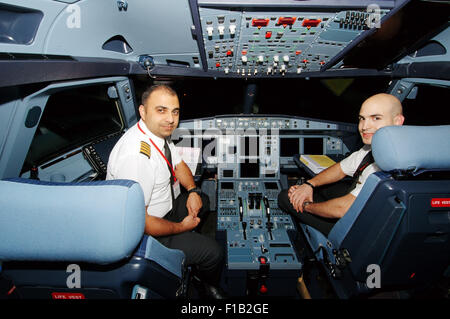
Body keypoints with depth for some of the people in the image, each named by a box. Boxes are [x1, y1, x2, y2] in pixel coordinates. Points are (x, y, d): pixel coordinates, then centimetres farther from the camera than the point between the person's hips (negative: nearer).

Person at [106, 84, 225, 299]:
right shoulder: (135, 155, -34)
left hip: (165, 206, 9)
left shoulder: (160, 133, -7)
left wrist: (193, 191, -6)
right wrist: (181, 227, -17)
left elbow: (179, 165, 12)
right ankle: (207, 285, 25)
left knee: (202, 201, 22)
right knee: (213, 252, -8)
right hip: (144, 232, -9)